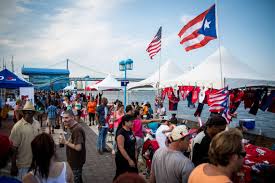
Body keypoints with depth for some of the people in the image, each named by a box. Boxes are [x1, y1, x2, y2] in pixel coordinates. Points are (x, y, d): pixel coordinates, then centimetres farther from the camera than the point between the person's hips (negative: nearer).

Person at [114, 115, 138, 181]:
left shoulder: (130, 131, 3)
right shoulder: (121, 133, -22)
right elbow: (121, 148, -23)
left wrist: (135, 156, 11)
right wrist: (129, 160, -21)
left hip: (132, 158, 8)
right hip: (123, 159, -8)